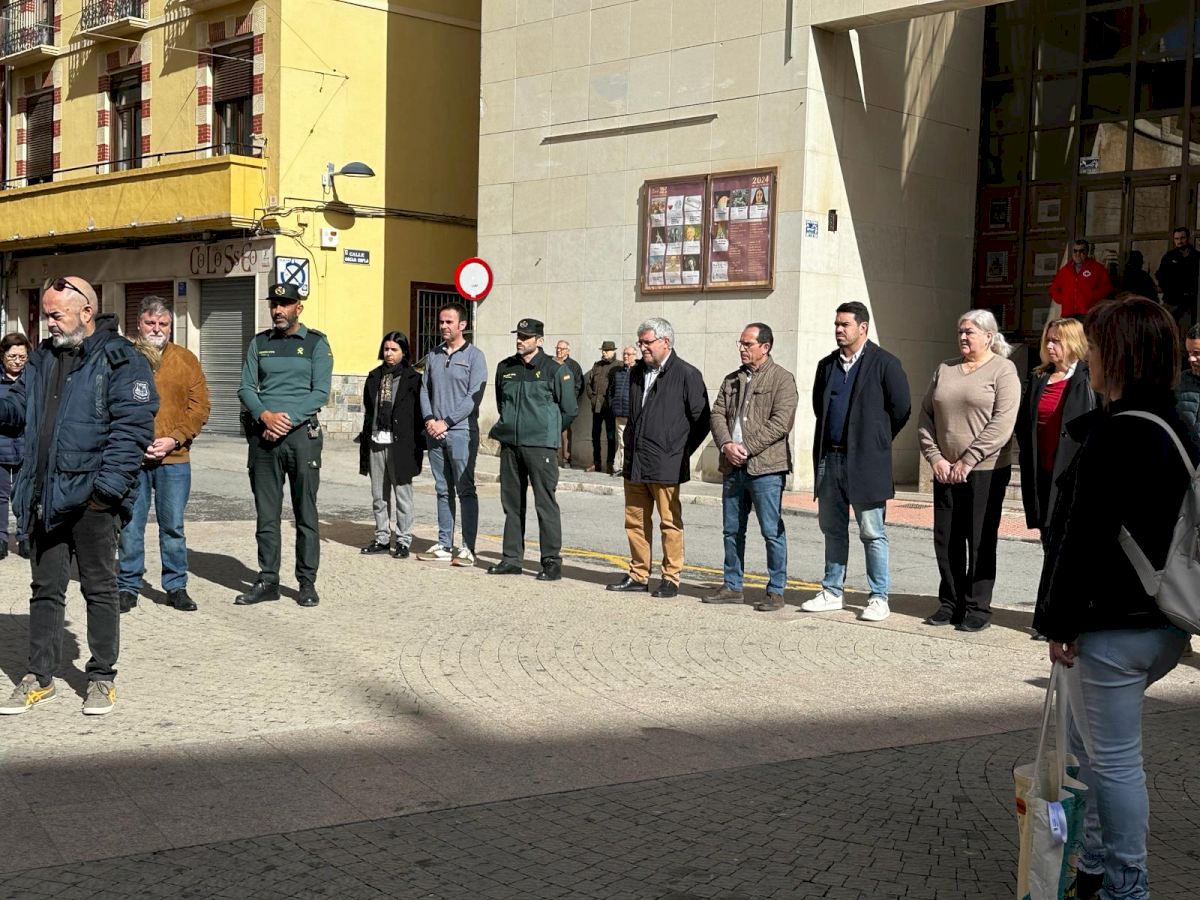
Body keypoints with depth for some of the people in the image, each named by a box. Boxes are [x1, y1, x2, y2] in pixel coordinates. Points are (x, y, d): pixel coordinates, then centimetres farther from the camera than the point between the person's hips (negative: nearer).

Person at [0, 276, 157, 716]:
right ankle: (39, 677, 23)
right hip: (44, 498, 6)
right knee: (46, 589, 13)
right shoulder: (42, 359, 14)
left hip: (92, 499, -6)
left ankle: (102, 678, 16)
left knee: (99, 589, 6)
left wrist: (107, 487, -19)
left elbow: (132, 429, -13)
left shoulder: (120, 361, -7)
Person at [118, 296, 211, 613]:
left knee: (173, 526, 6)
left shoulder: (186, 360, 8)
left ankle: (176, 587, 16)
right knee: (130, 525, 5)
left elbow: (199, 407, 4)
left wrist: (174, 439, -9)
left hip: (174, 459, 1)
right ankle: (128, 586, 16)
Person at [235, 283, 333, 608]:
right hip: (263, 435, 3)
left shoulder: (316, 343, 4)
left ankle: (307, 582, 7)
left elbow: (320, 392, -5)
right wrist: (265, 415, -12)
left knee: (306, 512, 1)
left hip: (302, 432, -3)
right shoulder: (259, 343, 13)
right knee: (266, 513, 6)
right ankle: (268, 581, 12)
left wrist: (288, 419, -14)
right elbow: (246, 388, 6)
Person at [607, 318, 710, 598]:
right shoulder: (637, 373, 15)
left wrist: (680, 452, -2)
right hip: (634, 463, 7)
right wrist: (630, 447, 17)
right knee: (635, 521, 10)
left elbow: (702, 420, -3)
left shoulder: (687, 375, -6)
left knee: (670, 523, 0)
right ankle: (638, 575, 19)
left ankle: (671, 579, 8)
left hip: (666, 466, -6)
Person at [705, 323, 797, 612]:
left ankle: (776, 591, 6)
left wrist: (747, 449, -15)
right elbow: (717, 414, 11)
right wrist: (726, 444, -8)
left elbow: (780, 423, -13)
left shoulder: (782, 379, -4)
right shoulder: (732, 380, 16)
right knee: (732, 530, 12)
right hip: (733, 468, 7)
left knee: (772, 531, -2)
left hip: (765, 468, -6)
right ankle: (732, 587, 23)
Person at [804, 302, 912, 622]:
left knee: (872, 533, -1)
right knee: (832, 529, 13)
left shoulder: (884, 364, -6)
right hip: (829, 458, 6)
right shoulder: (827, 365, 12)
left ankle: (879, 598, 6)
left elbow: (901, 407, -6)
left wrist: (877, 440, 2)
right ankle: (832, 592, 23)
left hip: (865, 461, -6)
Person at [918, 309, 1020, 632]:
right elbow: (926, 416, 12)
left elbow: (1002, 423, -13)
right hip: (945, 470, 5)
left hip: (986, 471, -5)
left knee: (980, 540, 0)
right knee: (946, 539, 7)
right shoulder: (945, 369, 13)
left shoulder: (1003, 369, -4)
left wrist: (967, 461, -16)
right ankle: (949, 603, 18)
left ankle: (978, 608, 8)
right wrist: (935, 457, -2)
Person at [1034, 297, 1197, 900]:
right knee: (1084, 739, 23)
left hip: (1113, 627, -10)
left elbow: (1084, 538, -21)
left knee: (1112, 759, 4)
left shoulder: (1112, 435, -20)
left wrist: (1060, 622, -14)